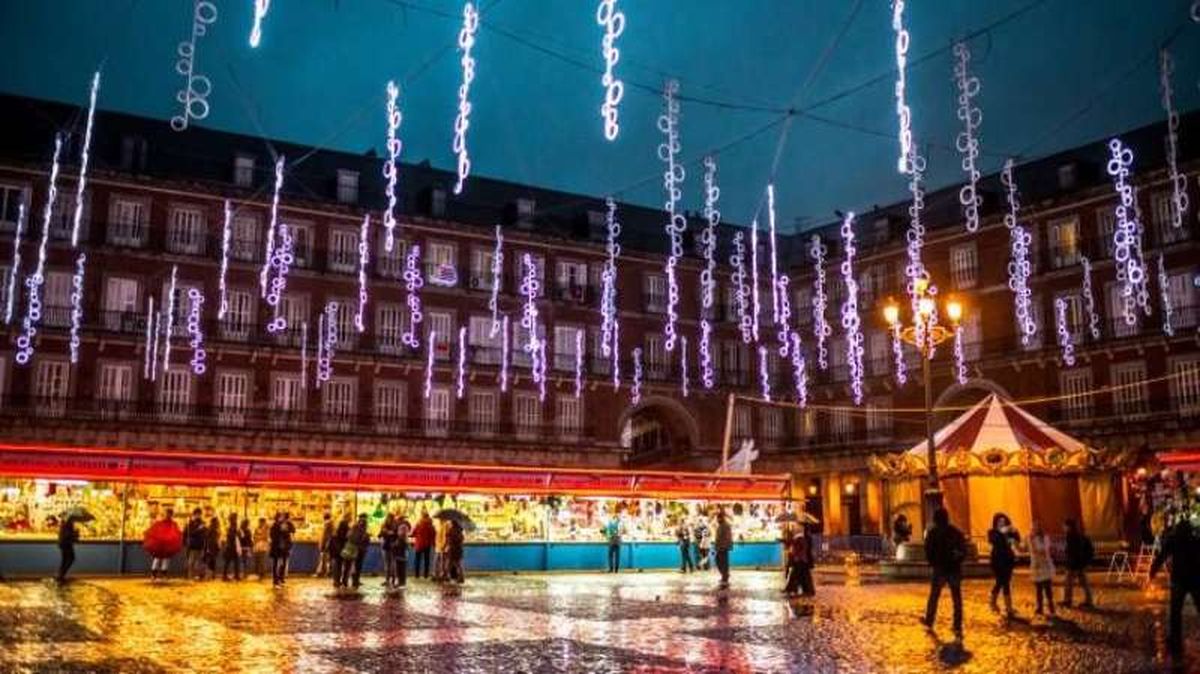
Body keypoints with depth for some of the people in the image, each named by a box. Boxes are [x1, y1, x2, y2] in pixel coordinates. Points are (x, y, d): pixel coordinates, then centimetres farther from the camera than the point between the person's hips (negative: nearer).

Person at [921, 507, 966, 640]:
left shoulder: (932, 533, -5)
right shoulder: (956, 532, 3)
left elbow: (928, 552, -7)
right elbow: (963, 551, 2)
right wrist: (957, 562, 14)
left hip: (940, 569, -2)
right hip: (955, 569, 2)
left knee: (933, 597, 15)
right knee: (957, 600, 4)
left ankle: (929, 621, 28)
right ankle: (958, 628, 0)